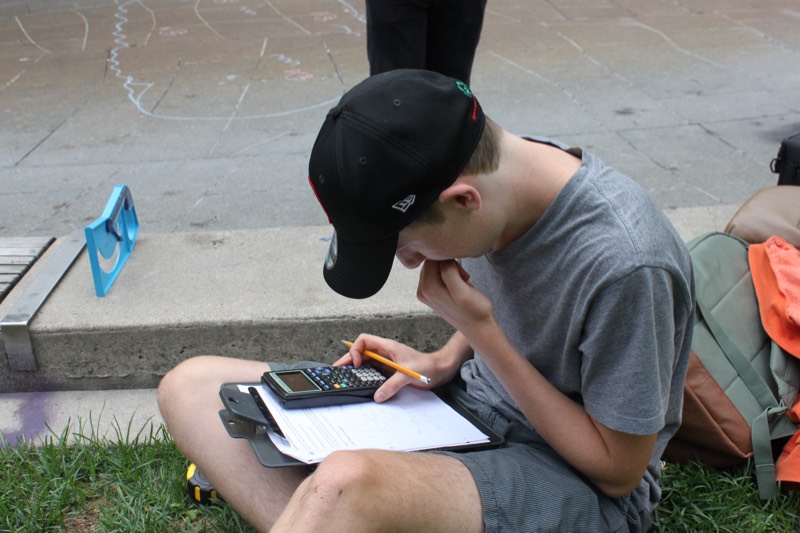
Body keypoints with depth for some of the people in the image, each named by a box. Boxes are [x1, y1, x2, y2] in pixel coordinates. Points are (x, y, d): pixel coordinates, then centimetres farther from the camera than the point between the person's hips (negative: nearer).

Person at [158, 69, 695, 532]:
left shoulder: (623, 262, -29)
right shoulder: (496, 164, -8)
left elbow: (618, 472, -17)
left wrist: (479, 331, -22)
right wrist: (444, 362, -5)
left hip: (581, 482, -7)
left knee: (346, 483, -41)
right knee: (191, 385, -5)